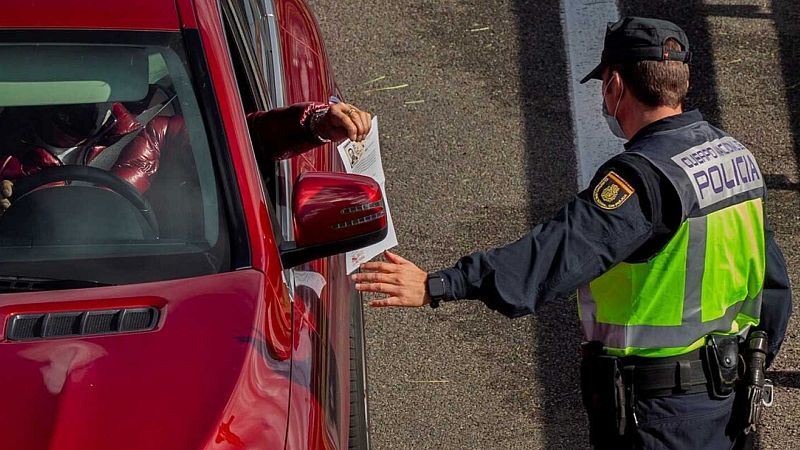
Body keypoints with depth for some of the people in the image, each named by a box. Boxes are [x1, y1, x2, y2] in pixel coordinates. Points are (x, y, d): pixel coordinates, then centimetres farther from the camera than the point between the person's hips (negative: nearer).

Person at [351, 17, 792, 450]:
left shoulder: (645, 174, -22)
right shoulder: (735, 154, 6)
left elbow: (564, 251, -34)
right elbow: (773, 285, 13)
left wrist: (439, 285, -39)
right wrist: (748, 375, 24)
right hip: (725, 401, 9)